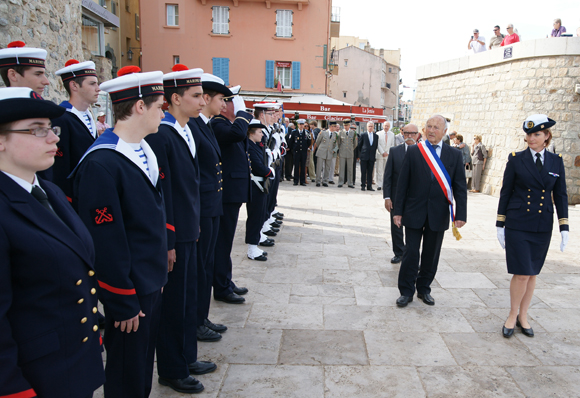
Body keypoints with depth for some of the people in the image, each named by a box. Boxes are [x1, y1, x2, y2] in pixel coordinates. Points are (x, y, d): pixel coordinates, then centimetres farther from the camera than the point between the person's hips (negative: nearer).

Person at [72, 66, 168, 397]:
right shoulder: (100, 164, -23)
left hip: (153, 283, 8)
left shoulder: (145, 150, 6)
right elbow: (106, 242, -22)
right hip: (130, 293, -8)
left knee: (145, 366, 24)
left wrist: (160, 270, 15)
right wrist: (123, 304, -16)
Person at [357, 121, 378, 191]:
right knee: (363, 172, 1)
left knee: (370, 172, 5)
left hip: (372, 157, 2)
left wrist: (374, 153, 6)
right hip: (364, 156, -2)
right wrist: (361, 153, 6)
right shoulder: (363, 135, 2)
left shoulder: (376, 136, 9)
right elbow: (359, 145, 7)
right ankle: (363, 185, 8)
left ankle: (369, 186, 10)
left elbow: (376, 146, 12)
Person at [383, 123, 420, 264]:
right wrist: (387, 197, -6)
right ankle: (399, 253, 27)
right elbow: (387, 176, 0)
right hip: (397, 197, 1)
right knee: (396, 227, 11)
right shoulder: (394, 151, 1)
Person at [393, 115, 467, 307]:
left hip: (438, 215, 2)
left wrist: (460, 214, -6)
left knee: (431, 255, 12)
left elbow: (460, 187, 1)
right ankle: (406, 291, 16)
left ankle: (424, 289, 29)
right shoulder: (413, 151, 0)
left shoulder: (455, 155, 2)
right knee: (411, 254, 2)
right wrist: (398, 210, -4)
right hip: (414, 212, -1)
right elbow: (403, 183, 0)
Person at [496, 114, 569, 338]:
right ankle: (512, 316, 14)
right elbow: (505, 192, 0)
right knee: (522, 273, -6)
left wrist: (564, 228, 0)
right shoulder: (516, 159, -2)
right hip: (517, 225, -3)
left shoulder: (556, 162, 5)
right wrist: (500, 225, -2)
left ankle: (523, 316, 25)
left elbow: (560, 195, 6)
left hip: (542, 227, 3)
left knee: (532, 273, 10)